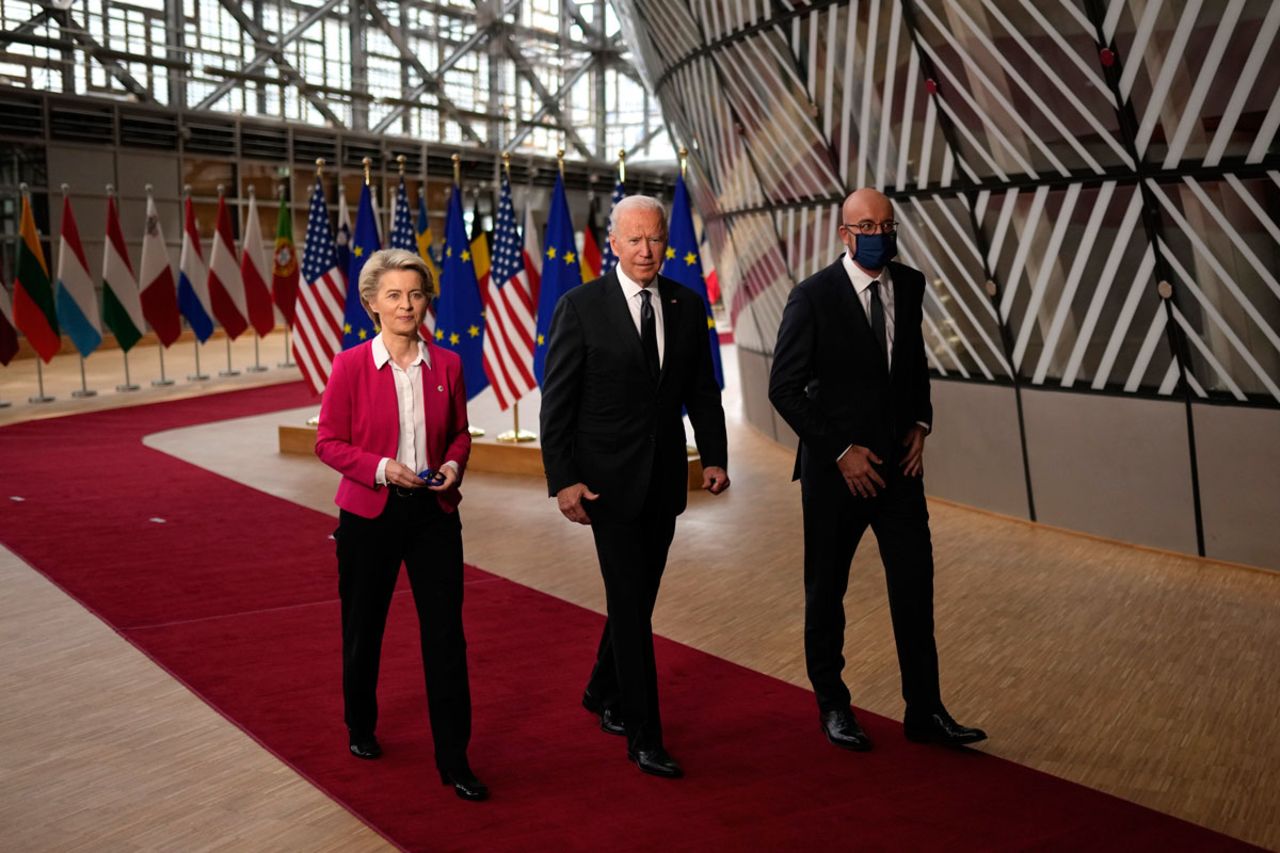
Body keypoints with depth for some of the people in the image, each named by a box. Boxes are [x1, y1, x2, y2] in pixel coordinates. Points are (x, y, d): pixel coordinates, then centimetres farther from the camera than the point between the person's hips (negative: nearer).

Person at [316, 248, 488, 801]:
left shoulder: (446, 364, 0)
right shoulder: (351, 365, -7)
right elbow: (328, 442, -5)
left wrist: (454, 464, -8)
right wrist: (380, 468, -19)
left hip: (433, 512, 2)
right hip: (369, 514, -1)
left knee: (446, 633, 0)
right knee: (363, 627, 15)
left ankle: (454, 760, 11)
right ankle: (361, 728, 41)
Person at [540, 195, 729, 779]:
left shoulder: (687, 305, 5)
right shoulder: (581, 307, -9)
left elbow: (703, 390, 11)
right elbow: (556, 401, -9)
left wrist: (714, 456, 2)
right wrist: (562, 479, -14)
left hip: (665, 477, 5)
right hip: (609, 478, -5)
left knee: (639, 596, 16)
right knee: (630, 604, -2)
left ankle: (604, 693, 38)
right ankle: (644, 736, 8)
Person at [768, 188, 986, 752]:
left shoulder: (910, 285, 4)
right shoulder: (813, 297, -12)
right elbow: (784, 388, -12)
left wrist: (920, 425, 3)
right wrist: (841, 452, -15)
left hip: (899, 464, 4)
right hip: (836, 468, -4)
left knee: (915, 586, 5)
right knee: (827, 590, 9)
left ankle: (925, 712, 18)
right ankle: (832, 705, 27)